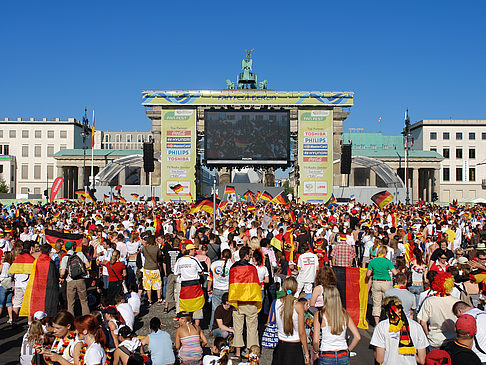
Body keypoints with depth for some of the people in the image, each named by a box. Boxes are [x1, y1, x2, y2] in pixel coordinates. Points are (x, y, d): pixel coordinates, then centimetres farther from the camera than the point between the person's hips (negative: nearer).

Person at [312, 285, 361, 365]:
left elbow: (315, 341, -13)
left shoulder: (319, 315, -11)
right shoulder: (345, 314, -2)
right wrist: (348, 349, 10)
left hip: (326, 357, -3)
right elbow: (357, 337, -3)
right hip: (343, 357, 3)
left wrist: (317, 350, 6)